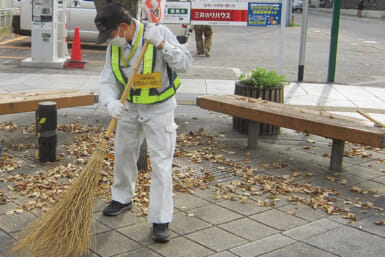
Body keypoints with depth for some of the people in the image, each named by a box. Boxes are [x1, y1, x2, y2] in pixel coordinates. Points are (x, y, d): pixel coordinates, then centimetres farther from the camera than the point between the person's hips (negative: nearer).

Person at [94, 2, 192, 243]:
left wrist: (161, 44, -35)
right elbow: (108, 81, -6)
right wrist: (111, 102, -27)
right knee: (123, 155, 19)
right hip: (130, 108, 5)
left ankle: (161, 220, 1)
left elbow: (185, 63, -21)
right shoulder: (114, 46, -5)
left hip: (159, 109, -5)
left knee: (161, 164, -6)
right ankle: (123, 198, 43)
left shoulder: (160, 33, -19)